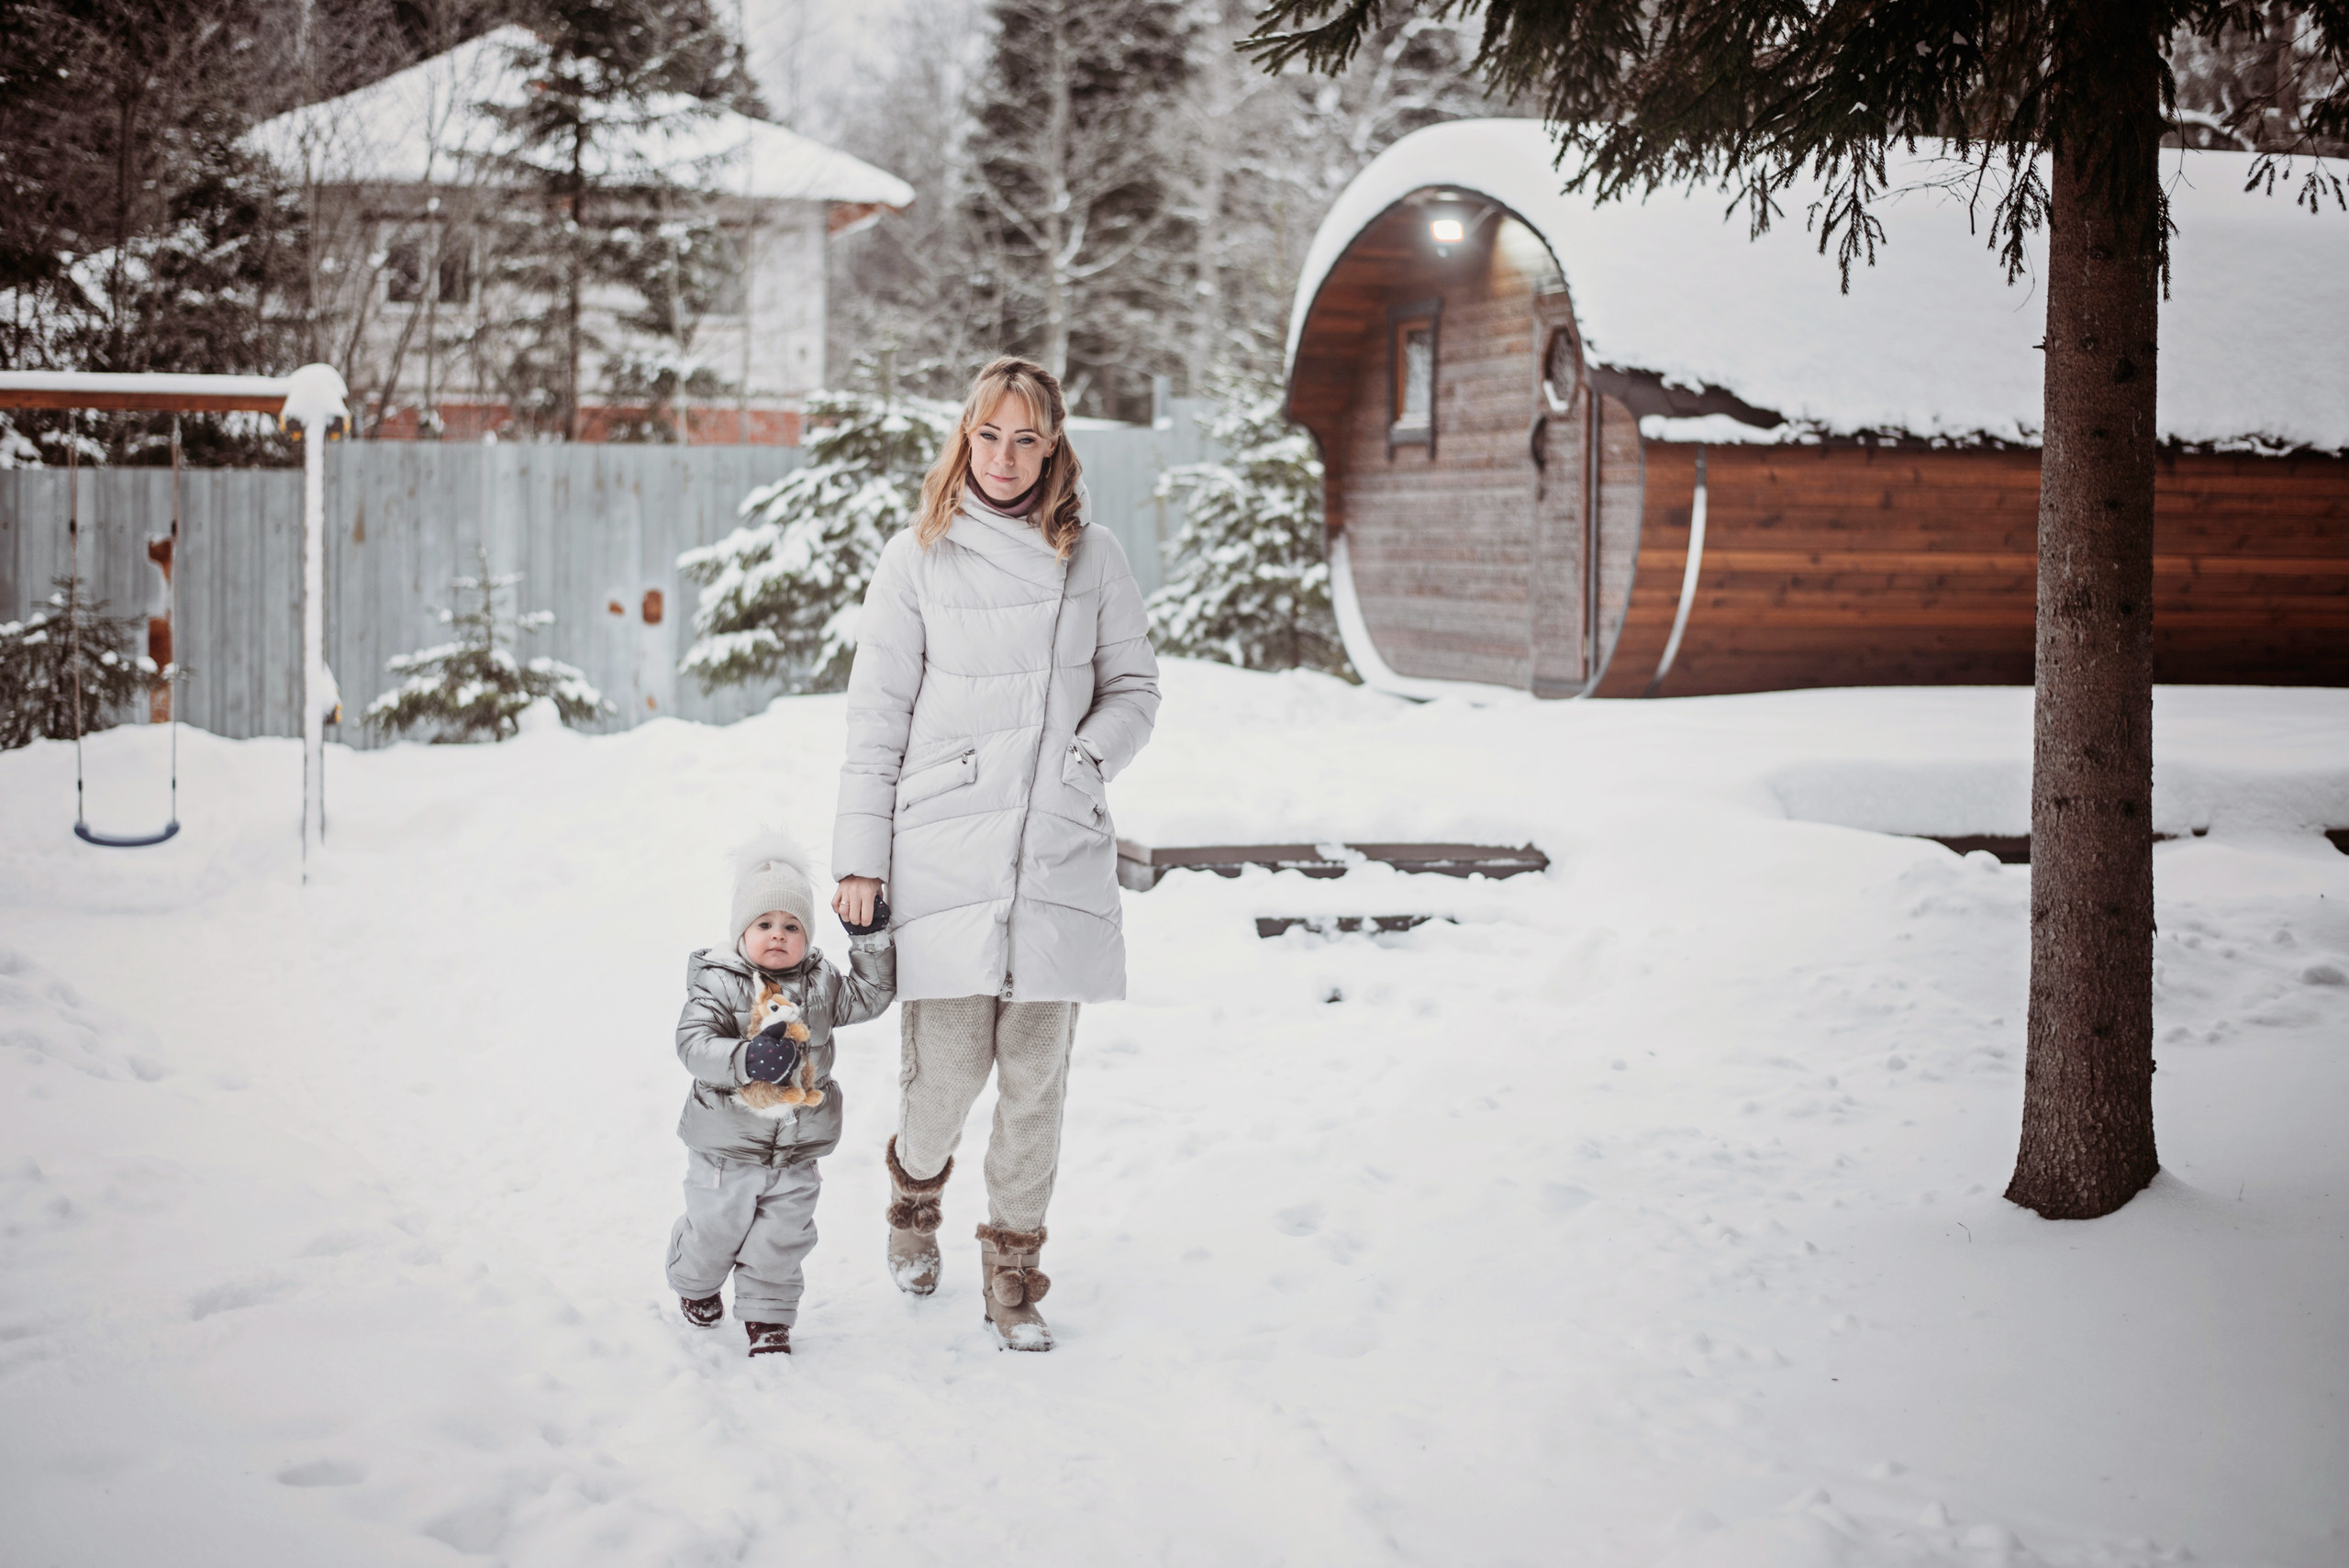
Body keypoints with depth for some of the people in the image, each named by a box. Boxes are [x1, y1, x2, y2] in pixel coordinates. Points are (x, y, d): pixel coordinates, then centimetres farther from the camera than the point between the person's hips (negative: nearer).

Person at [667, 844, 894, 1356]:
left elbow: (871, 996, 5)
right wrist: (746, 1059, -38)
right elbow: (694, 1044, -22)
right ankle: (694, 1286, 43)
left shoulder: (821, 985, 2)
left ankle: (767, 1317, 23)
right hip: (725, 1148, -3)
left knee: (781, 1241, 5)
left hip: (796, 1155, 3)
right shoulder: (718, 984, -12)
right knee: (713, 1232, 13)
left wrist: (870, 939, -5)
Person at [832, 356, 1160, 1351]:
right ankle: (915, 1191, 30)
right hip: (944, 848, -2)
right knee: (946, 1070, -3)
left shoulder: (1092, 557, 8)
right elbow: (876, 718, 4)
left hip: (1059, 849, 2)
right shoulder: (917, 559, 3)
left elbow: (1133, 688, 15)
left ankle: (1013, 1268, 18)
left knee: (1036, 1076, 3)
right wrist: (859, 857, -1)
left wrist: (1084, 763, -4)